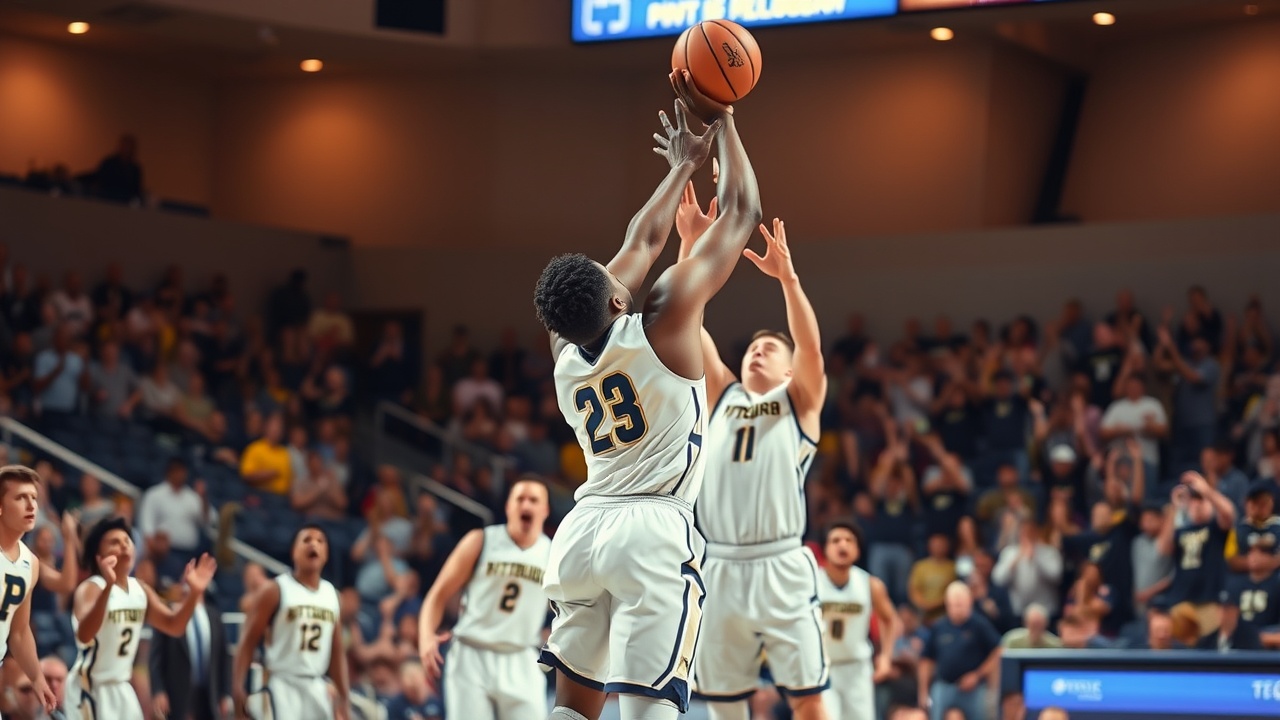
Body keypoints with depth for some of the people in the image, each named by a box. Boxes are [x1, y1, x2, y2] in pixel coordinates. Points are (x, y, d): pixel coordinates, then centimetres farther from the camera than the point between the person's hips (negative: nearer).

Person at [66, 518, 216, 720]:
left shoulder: (140, 589, 6)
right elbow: (84, 635, -36)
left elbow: (173, 626, 9)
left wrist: (193, 593, -8)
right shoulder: (91, 589, -17)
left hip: (121, 688, 8)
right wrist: (108, 586, -48)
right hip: (91, 688, -8)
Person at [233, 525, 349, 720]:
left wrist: (344, 697, 11)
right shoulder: (274, 591, -5)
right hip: (282, 687, -6)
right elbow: (247, 644, -7)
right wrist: (237, 689, -18)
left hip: (316, 689, 6)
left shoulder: (332, 595, 12)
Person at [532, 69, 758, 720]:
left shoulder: (565, 348, 9)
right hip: (654, 530, -6)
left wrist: (684, 167, 34)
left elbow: (643, 243, 24)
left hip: (583, 527, 6)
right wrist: (721, 120, 14)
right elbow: (741, 212, 2)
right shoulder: (664, 319, -7)